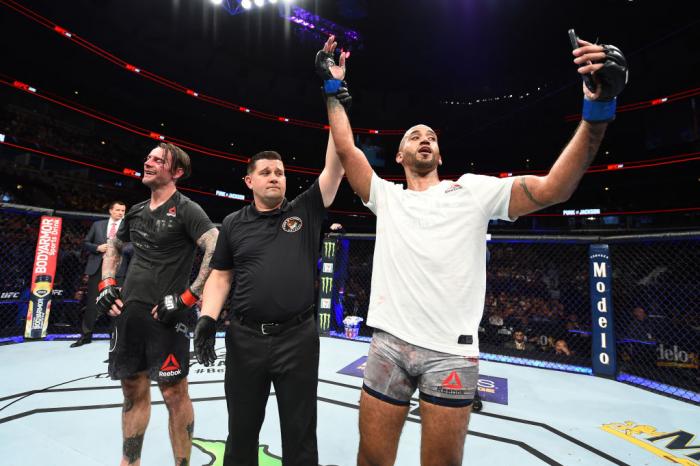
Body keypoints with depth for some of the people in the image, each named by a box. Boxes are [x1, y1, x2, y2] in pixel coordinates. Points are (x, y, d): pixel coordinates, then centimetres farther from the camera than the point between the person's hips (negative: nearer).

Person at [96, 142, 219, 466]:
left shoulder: (186, 210, -8)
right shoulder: (136, 211, 13)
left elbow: (219, 252, -20)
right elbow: (114, 246, 29)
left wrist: (187, 297, -20)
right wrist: (106, 284, 14)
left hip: (165, 316, -7)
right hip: (128, 311, 7)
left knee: (174, 393, 1)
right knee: (133, 390, 17)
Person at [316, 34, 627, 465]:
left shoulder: (472, 190, 6)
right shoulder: (387, 197, 11)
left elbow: (551, 189, -4)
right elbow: (347, 149, 6)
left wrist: (598, 107, -13)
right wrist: (333, 89, 9)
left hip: (452, 350, -1)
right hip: (389, 343, 2)